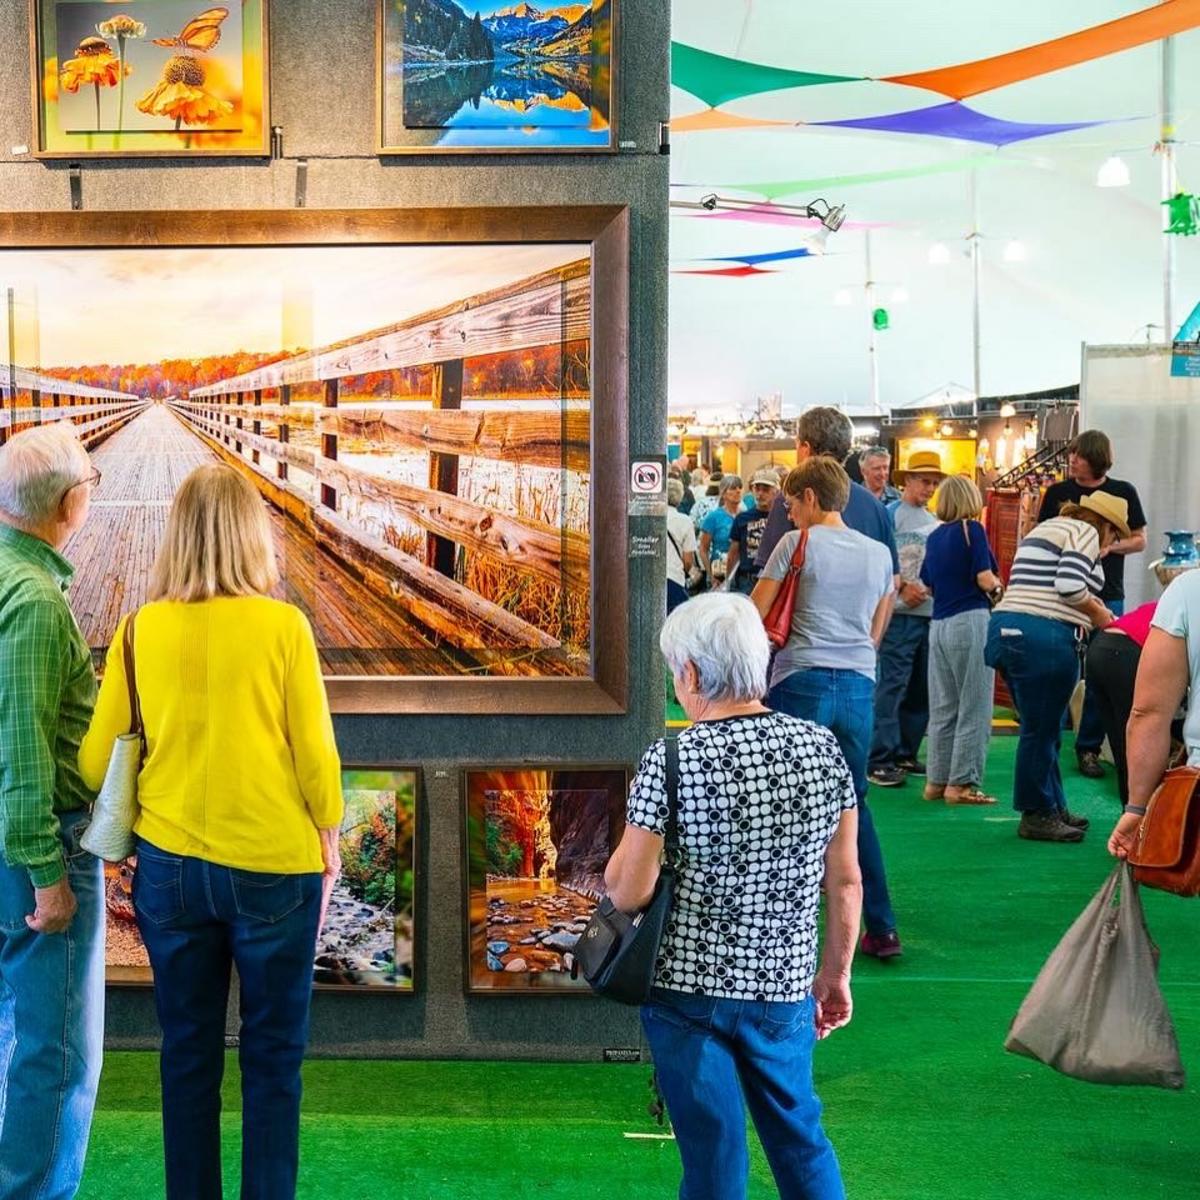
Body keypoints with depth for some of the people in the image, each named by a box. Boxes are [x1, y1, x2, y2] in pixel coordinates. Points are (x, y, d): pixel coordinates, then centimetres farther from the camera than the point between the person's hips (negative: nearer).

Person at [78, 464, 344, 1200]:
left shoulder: (141, 629, -4)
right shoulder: (282, 625, -10)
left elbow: (97, 759, 0)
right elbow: (314, 751, -6)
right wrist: (329, 838, 8)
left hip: (170, 865, 3)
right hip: (273, 864, -2)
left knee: (187, 1053, 15)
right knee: (273, 1054, 10)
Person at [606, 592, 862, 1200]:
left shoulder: (669, 762, -17)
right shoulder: (822, 748, -5)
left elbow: (629, 893, -14)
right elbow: (845, 882, 2)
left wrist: (625, 842, 5)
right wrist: (836, 975, 14)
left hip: (689, 989, -3)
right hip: (785, 988, 4)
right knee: (801, 1137, 21)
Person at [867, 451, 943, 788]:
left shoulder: (935, 521, 17)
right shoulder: (892, 514, -3)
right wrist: (903, 587, -16)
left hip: (930, 613, 7)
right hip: (901, 612, -7)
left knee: (920, 689, 10)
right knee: (892, 686, -9)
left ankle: (906, 754, 18)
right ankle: (881, 760, -8)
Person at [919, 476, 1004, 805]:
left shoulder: (934, 537, 12)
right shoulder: (973, 530, -6)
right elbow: (985, 578, -11)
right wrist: (999, 589, 8)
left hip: (939, 624, 6)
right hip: (971, 620, -6)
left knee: (942, 708, 12)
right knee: (973, 709, 0)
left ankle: (937, 779, 17)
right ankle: (962, 783, 0)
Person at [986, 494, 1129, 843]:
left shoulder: (1045, 529, 26)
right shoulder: (1085, 532, -3)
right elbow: (1069, 584, -18)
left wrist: (1088, 606, 15)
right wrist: (1098, 613, -2)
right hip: (1044, 638, -10)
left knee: (1044, 730, 17)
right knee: (1041, 731, -1)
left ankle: (1053, 808, 25)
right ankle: (1037, 815, 7)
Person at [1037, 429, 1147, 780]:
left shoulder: (1123, 493, 3)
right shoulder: (1057, 493, 4)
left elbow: (1139, 540, 6)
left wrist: (1110, 547, -12)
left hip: (1106, 596, 0)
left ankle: (1089, 747, 11)